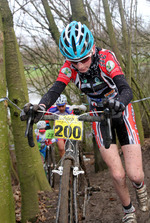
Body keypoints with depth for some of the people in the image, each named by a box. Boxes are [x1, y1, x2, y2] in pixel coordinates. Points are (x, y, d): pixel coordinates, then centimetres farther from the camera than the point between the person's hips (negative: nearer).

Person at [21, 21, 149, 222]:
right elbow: (54, 91, -30)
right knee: (118, 175, -5)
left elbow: (126, 89, -37)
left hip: (121, 112, -2)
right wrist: (40, 107, -52)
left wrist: (119, 103, -60)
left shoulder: (106, 58, -27)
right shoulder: (69, 67, -18)